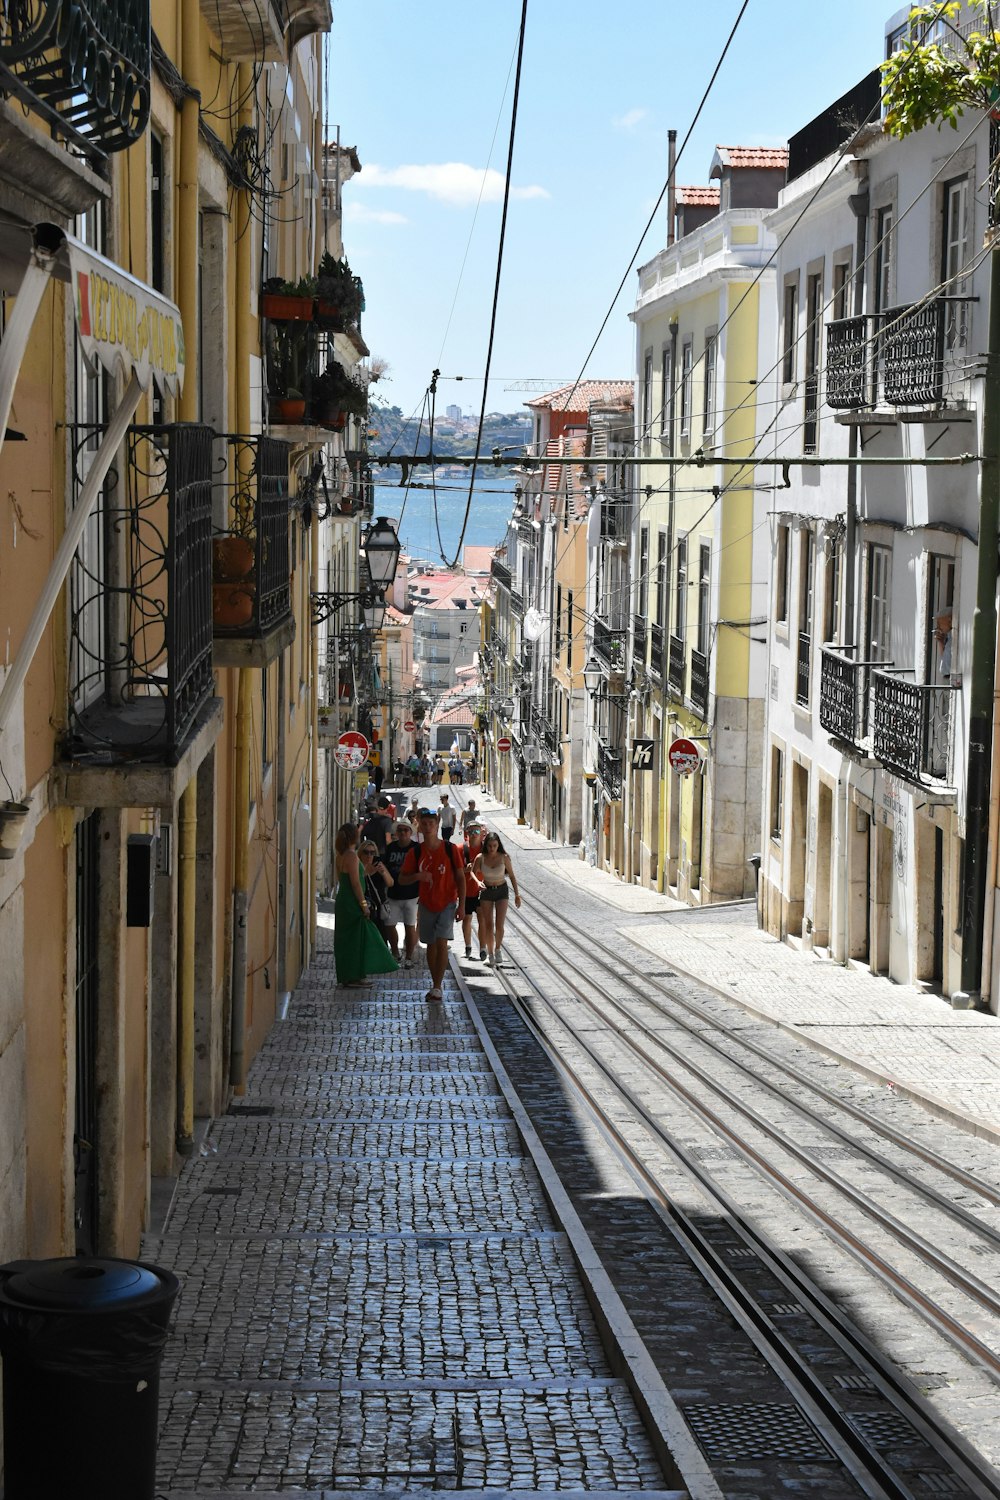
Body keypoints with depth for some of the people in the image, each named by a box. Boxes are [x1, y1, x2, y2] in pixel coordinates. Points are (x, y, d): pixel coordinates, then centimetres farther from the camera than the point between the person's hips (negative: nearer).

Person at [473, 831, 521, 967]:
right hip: (486, 891, 1)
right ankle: (490, 953, 12)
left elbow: (512, 876, -2)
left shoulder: (504, 857, -12)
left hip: (502, 890, -1)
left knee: (499, 925, -8)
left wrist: (517, 894, 0)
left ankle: (497, 950, 12)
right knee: (488, 925, 3)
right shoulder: (481, 858, -11)